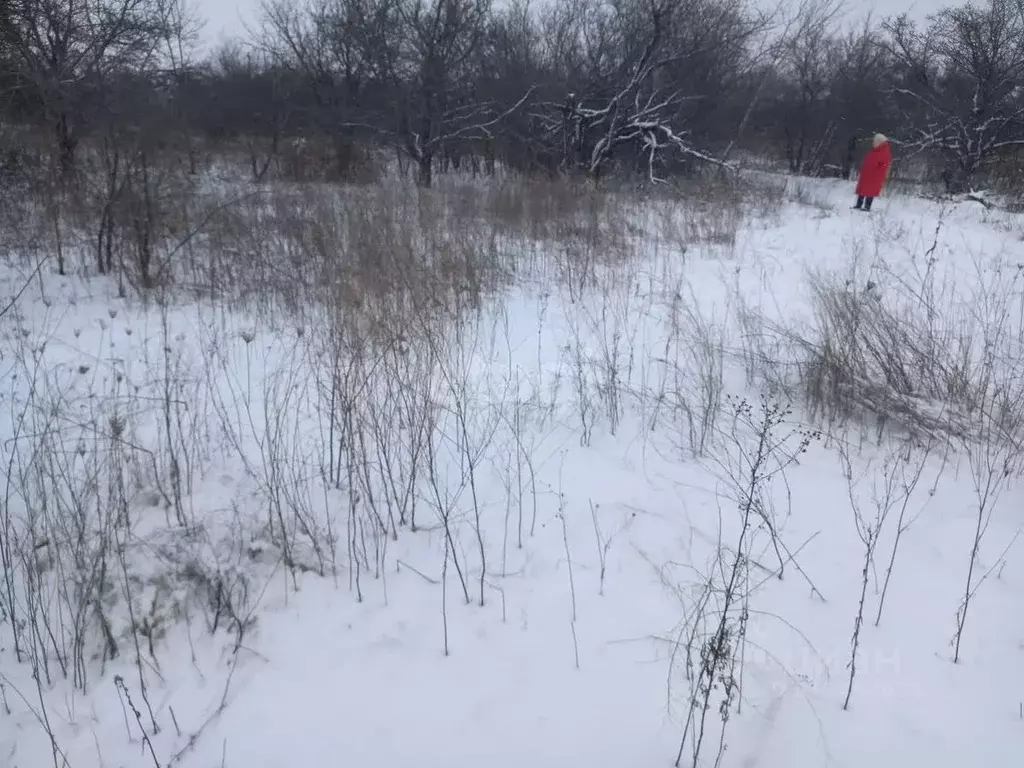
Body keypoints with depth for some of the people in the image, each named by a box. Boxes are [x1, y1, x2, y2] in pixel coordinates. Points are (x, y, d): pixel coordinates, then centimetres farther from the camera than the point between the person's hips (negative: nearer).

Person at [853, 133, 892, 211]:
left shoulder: (885, 152, -11)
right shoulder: (873, 150, 13)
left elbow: (884, 165, -15)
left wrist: (876, 172, -20)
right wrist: (861, 171, 16)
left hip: (875, 176, -8)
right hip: (866, 174, 8)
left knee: (871, 191, -4)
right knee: (861, 189, 11)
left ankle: (867, 207, 2)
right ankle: (858, 205, 20)